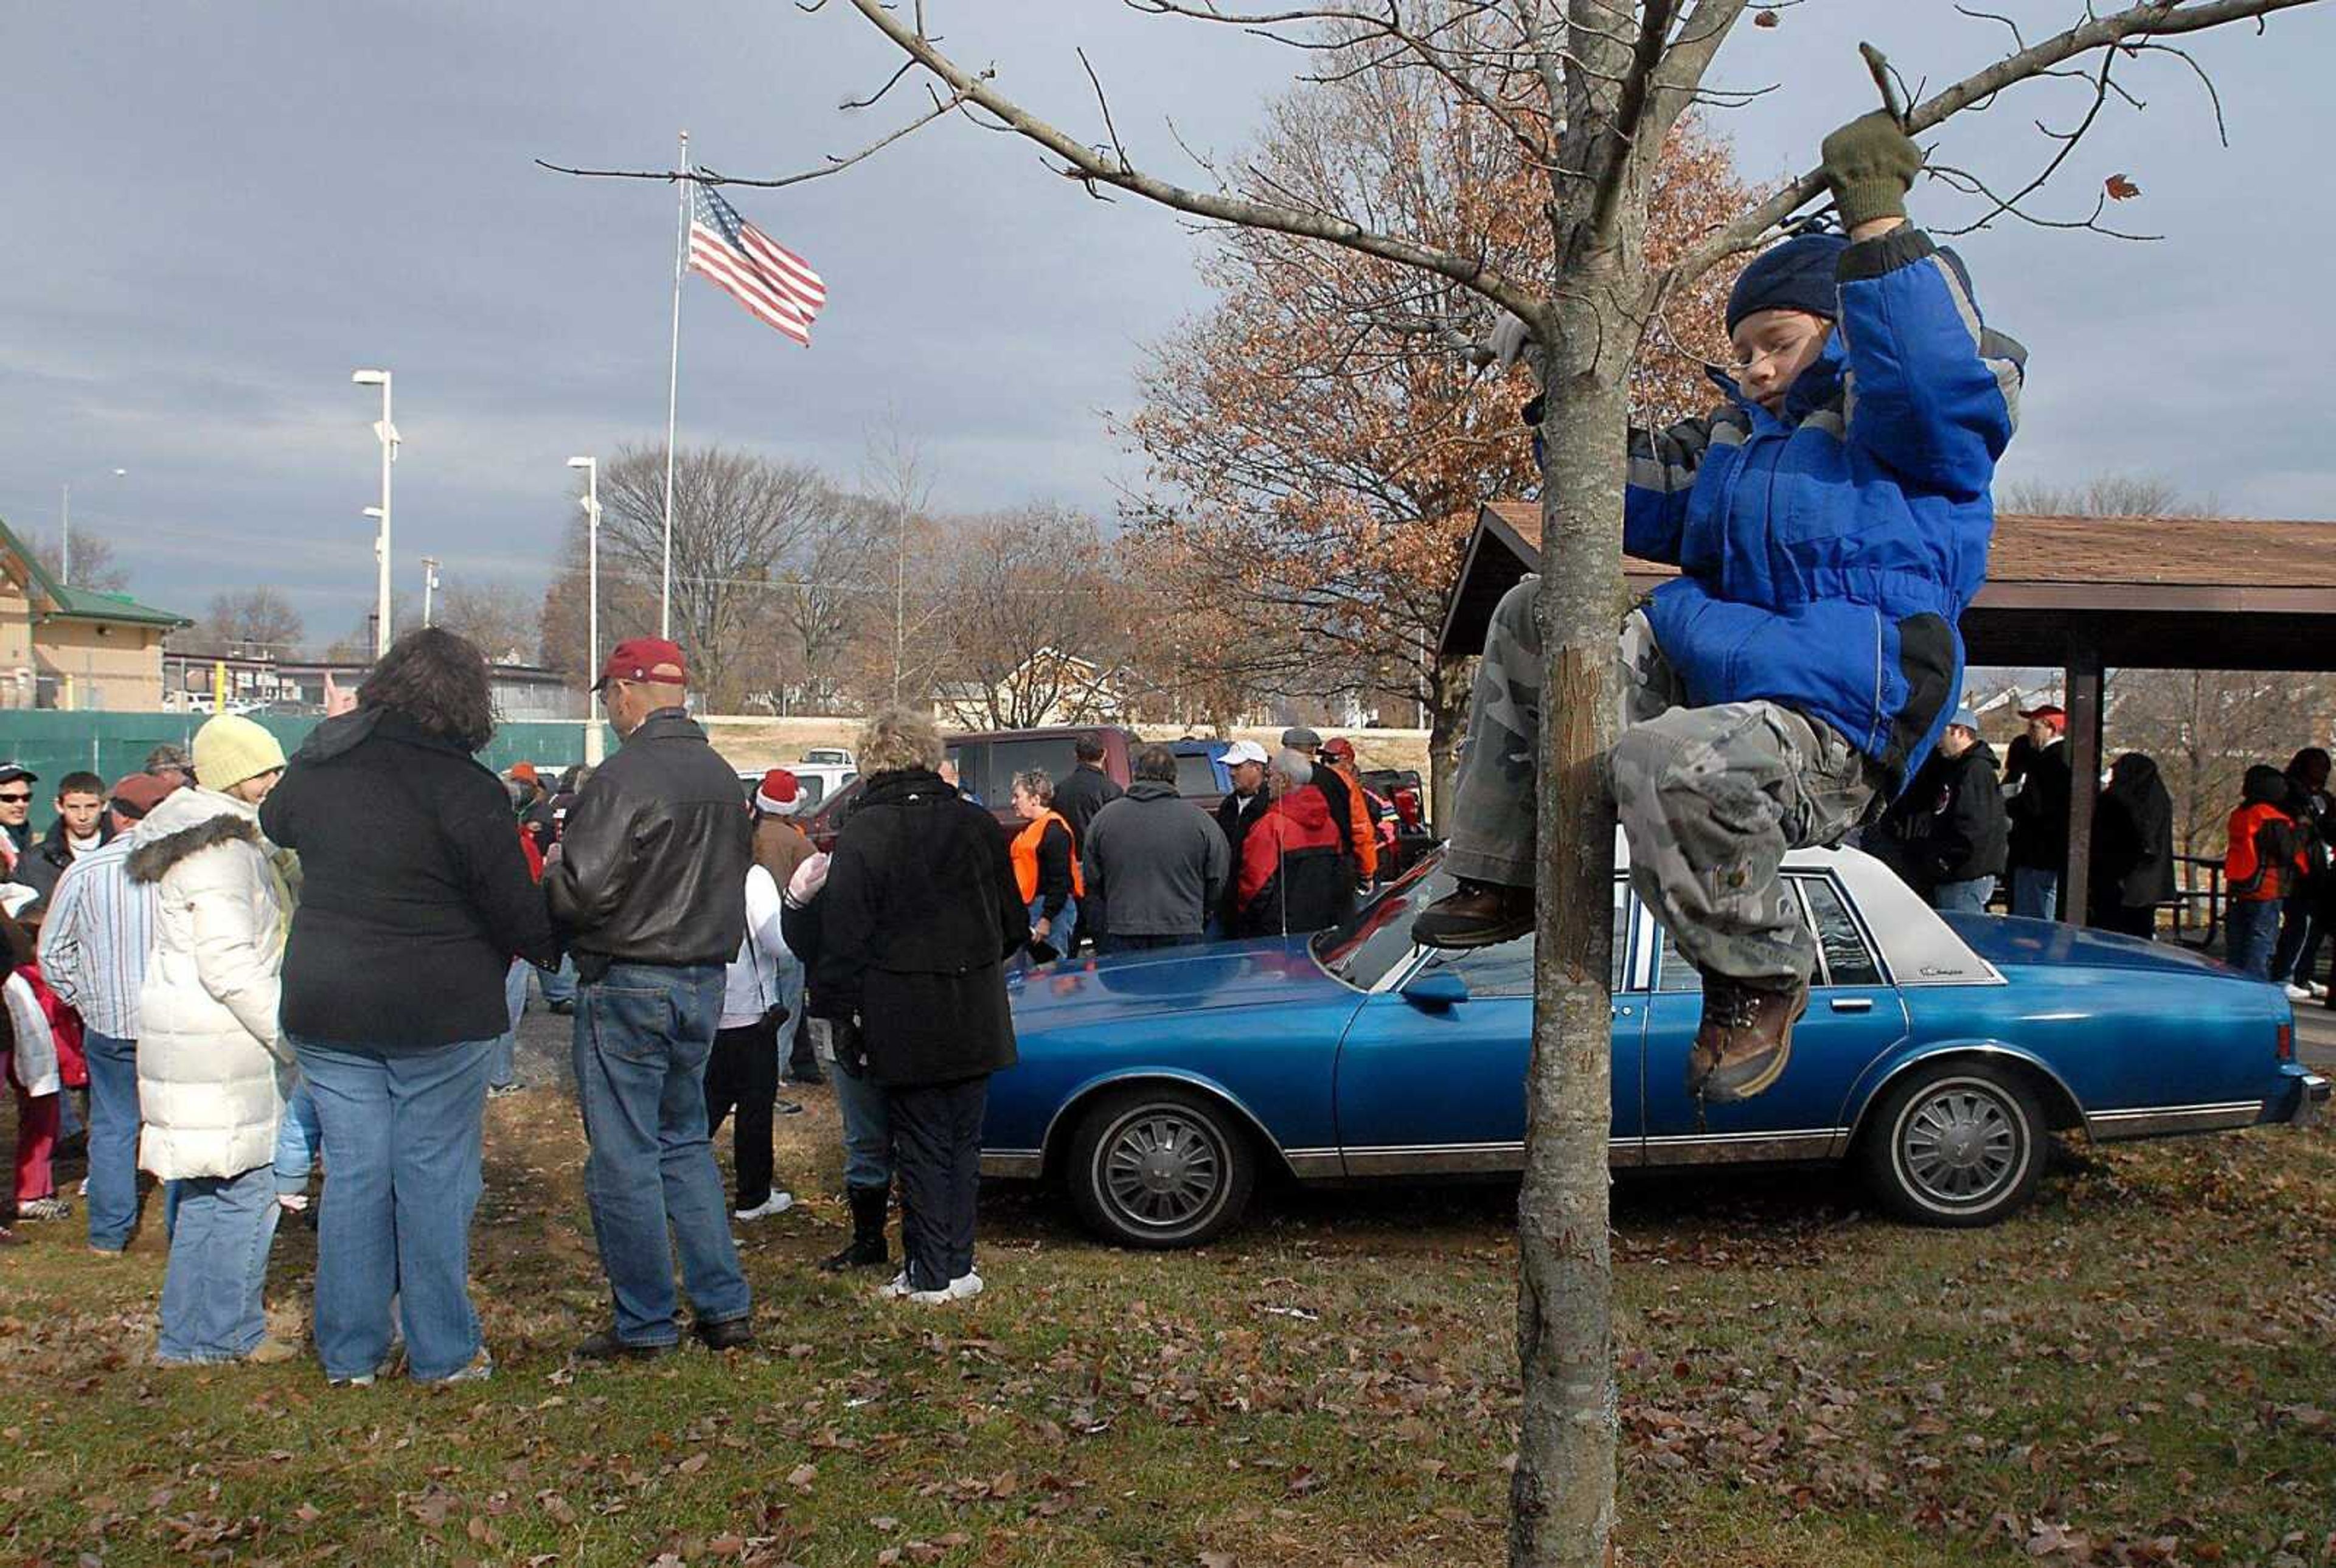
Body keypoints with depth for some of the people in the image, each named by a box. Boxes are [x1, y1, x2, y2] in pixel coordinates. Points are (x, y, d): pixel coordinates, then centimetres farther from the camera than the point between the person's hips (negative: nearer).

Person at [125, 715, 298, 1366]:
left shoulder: (229, 838, 16)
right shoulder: (221, 850, -16)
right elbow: (229, 966, -22)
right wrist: (293, 1036, -19)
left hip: (193, 1039, 11)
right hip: (222, 1046, -11)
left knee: (208, 1189, 16)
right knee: (245, 1188, -2)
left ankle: (189, 1336, 23)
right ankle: (230, 1334, 8)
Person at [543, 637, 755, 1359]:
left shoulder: (625, 776, -17)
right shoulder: (722, 776, 9)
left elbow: (582, 891, -20)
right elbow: (739, 864, 16)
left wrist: (551, 872, 1)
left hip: (628, 985, -8)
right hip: (705, 980, 8)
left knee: (624, 1158, 2)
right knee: (686, 1143, 18)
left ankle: (644, 1322, 9)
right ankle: (726, 1306, 18)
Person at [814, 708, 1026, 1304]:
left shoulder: (861, 834, -10)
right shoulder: (976, 824, 2)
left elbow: (842, 940, -10)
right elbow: (1014, 923, 10)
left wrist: (842, 1017, -3)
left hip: (905, 1023, -3)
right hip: (976, 1022, 3)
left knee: (921, 1145, 6)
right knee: (964, 1142, 13)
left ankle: (929, 1275, 10)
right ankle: (959, 1266, 17)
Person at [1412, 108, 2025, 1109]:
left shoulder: (1905, 422, -2)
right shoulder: (1740, 436, 20)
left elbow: (1938, 372, -26)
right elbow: (1630, 504, 28)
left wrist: (1879, 229, -28)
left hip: (1823, 738, -9)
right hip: (1698, 682, 9)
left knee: (1669, 763, -40)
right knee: (1533, 619, 11)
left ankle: (1760, 977, -11)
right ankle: (1498, 881, 13)